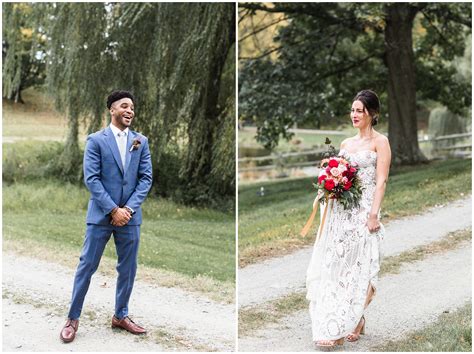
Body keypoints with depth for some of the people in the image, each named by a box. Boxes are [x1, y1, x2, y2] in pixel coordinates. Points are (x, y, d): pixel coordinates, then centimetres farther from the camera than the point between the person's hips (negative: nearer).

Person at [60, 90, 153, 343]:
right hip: (101, 214, -3)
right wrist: (113, 210, -15)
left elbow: (146, 178, 3)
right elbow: (91, 178, -9)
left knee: (128, 269, 10)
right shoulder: (96, 140, -3)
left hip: (130, 215, 4)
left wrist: (129, 208, -9)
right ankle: (73, 318, 12)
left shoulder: (141, 142, 7)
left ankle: (120, 316, 24)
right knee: (87, 266, 2)